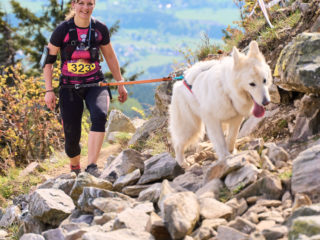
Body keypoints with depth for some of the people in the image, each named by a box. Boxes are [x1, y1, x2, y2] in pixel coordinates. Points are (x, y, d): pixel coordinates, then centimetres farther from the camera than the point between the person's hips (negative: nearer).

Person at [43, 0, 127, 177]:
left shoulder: (100, 29, 0)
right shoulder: (63, 30, -7)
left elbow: (110, 57, 15)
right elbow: (48, 59, 0)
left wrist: (120, 84, 18)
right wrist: (48, 90, -5)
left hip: (95, 84, 1)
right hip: (69, 87, -1)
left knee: (99, 116, -30)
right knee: (72, 135, -1)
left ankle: (92, 166, -32)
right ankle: (75, 168, 30)